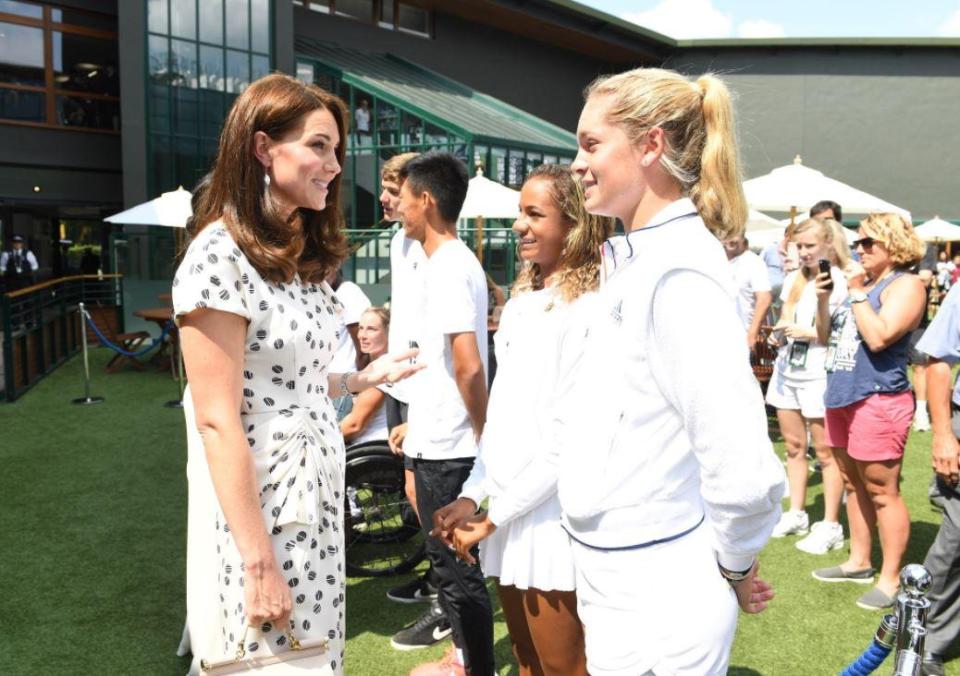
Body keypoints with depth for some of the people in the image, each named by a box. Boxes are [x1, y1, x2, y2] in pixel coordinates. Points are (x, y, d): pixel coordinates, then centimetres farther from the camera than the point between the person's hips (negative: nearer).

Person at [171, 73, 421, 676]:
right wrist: (259, 564, -20)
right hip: (258, 513, -8)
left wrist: (363, 379, 12)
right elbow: (217, 421, -19)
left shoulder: (303, 255, 11)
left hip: (318, 503, 8)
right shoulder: (220, 255, -16)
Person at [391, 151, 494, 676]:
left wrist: (482, 430, -13)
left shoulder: (446, 267, -18)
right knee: (451, 557, 20)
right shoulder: (459, 260, 12)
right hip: (442, 439, 10)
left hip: (445, 445, -10)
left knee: (456, 564, 3)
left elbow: (469, 365, -25)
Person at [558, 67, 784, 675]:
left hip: (655, 601, -9)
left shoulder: (681, 271, -22)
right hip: (615, 579, 9)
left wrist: (734, 566, -10)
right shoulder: (633, 260, 7)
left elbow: (744, 469, -27)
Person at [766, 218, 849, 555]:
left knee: (825, 451, -1)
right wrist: (779, 333, -2)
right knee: (793, 445, 13)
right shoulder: (792, 279, 12)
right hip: (786, 370, 7)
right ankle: (796, 514, 25)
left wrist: (809, 332, -20)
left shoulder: (840, 282, -8)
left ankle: (830, 526, 8)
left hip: (819, 374, -7)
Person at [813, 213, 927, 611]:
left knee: (882, 491, -3)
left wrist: (857, 292, -15)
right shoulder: (863, 283, 18)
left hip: (879, 400, -9)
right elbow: (826, 338, 18)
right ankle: (859, 562, 27)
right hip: (842, 397, 9)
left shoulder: (906, 284, -9)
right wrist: (823, 300, 2)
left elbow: (878, 337, -22)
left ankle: (890, 578, 6)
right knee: (854, 484, 15)